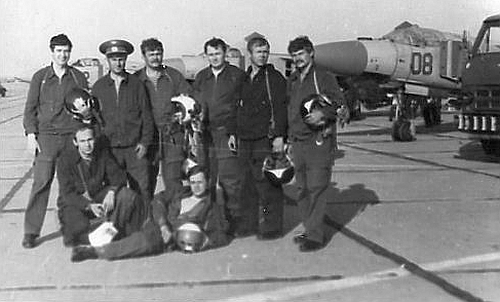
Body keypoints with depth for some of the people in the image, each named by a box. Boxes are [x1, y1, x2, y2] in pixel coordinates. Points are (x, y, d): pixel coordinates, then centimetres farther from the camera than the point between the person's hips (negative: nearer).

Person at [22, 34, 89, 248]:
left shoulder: (79, 77, 8)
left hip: (73, 136, 1)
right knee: (41, 182, -6)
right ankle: (31, 231, -1)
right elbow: (30, 108, 6)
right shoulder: (40, 77, 6)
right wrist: (31, 135, -4)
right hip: (46, 136, -1)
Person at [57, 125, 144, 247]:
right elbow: (68, 194, -18)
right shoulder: (66, 161, -13)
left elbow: (119, 176, -7)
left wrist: (111, 192, -30)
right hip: (75, 203, -3)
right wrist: (89, 205, -34)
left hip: (98, 198, 4)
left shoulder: (103, 154, -2)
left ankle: (116, 233, -6)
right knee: (79, 229, -34)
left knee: (128, 196, -21)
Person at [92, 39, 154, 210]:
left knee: (142, 191, -3)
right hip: (109, 149, 1)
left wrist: (145, 142, -2)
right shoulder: (98, 87, 8)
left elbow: (146, 115, 6)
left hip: (135, 148, -1)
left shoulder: (136, 84, 5)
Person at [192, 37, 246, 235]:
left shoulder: (237, 75, 5)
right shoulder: (200, 77, 17)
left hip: (227, 133, -4)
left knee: (229, 179, -7)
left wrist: (234, 133, -10)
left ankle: (234, 219, 3)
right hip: (205, 134, 4)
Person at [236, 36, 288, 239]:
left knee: (269, 185, -3)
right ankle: (251, 223, 20)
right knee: (247, 184, 10)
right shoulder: (244, 79, 16)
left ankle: (272, 226, 5)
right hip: (245, 140, 6)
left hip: (266, 140, -6)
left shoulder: (274, 78, -3)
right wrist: (234, 134, 16)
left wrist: (279, 136, -15)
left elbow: (280, 108, -9)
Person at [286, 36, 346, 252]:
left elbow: (341, 106, -3)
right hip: (297, 142, 7)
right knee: (303, 190, 10)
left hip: (318, 142, -7)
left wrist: (322, 114, -20)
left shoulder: (324, 78, -3)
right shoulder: (292, 81, 16)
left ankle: (316, 236, -4)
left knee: (316, 189, -8)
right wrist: (288, 137, 16)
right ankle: (310, 230, 21)